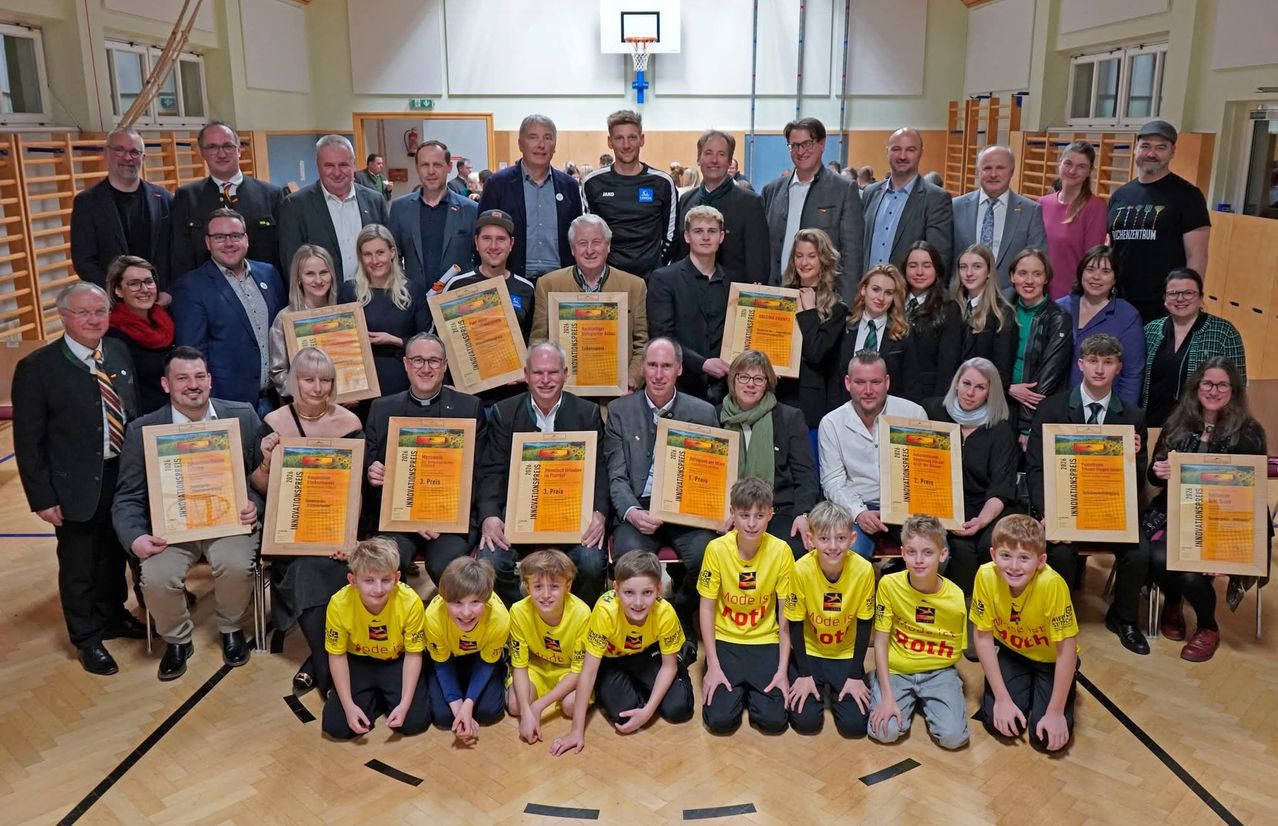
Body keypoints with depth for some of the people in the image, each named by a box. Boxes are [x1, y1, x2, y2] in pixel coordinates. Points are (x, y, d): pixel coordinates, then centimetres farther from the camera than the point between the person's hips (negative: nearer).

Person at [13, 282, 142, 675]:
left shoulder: (119, 352, 2)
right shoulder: (36, 368, -14)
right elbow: (28, 441, -11)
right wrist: (42, 498, -13)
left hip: (125, 475, 5)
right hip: (77, 485, -5)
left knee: (115, 554, 22)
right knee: (78, 565, 11)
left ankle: (112, 615, 45)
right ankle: (87, 638, 30)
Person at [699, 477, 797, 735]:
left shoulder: (781, 551, -14)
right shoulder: (717, 549, -15)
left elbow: (786, 614, -7)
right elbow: (707, 608, -7)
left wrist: (783, 669, -12)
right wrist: (713, 665, -12)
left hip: (766, 642, 1)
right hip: (725, 641, 0)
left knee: (774, 720, -14)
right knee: (719, 719, -14)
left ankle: (751, 691, 19)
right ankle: (737, 689, 19)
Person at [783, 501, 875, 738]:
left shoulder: (863, 570, -22)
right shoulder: (802, 570, -24)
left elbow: (864, 624, -9)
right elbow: (796, 624, -12)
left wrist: (856, 676, -8)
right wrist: (804, 674, -11)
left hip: (846, 655, 1)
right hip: (809, 652, -1)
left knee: (855, 723, -12)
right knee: (806, 721, -13)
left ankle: (834, 690, 19)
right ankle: (819, 688, 19)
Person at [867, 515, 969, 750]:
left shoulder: (956, 597, -14)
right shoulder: (889, 584, -15)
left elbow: (956, 649, 2)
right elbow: (880, 642, -10)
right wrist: (888, 696, -15)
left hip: (938, 672, 0)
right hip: (895, 669, 0)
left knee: (953, 737, -19)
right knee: (884, 731, -19)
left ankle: (925, 703, 13)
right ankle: (909, 701, 14)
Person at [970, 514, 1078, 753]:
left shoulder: (1052, 584, -36)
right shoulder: (986, 576, -27)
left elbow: (1067, 650, -27)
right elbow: (983, 636, -16)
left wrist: (1056, 711, -23)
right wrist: (1003, 698, -16)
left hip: (1050, 659, -2)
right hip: (1011, 653, 2)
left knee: (1047, 739, -12)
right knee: (999, 725, -11)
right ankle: (1026, 689, 20)